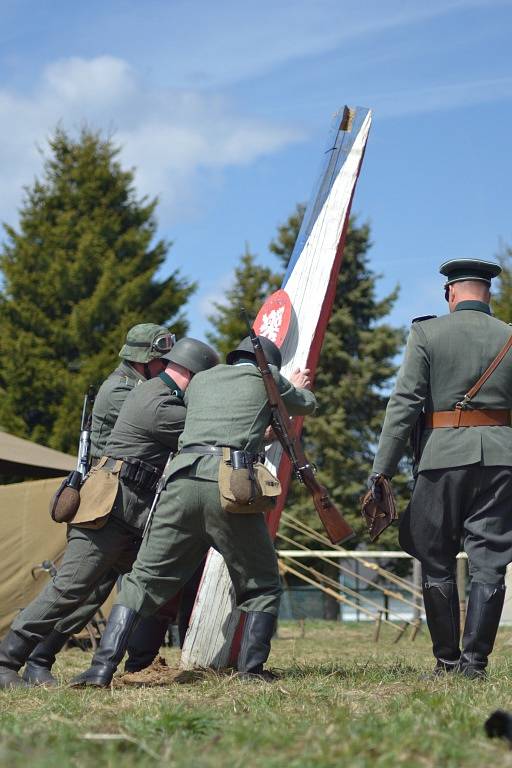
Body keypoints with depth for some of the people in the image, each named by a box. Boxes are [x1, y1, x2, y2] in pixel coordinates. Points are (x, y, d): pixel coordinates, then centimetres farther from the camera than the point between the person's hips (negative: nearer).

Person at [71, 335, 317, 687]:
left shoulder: (200, 380, 29)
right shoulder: (267, 378, 19)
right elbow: (307, 404, 36)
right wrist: (298, 388, 59)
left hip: (182, 479, 3)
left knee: (142, 580, 6)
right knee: (262, 586, 14)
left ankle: (102, 667, -6)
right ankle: (252, 669, 2)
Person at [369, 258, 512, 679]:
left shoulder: (427, 334, 1)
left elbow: (404, 404, -5)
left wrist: (381, 471, -5)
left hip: (444, 456, -1)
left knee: (437, 561, 9)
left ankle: (447, 660, 11)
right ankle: (474, 660, -1)